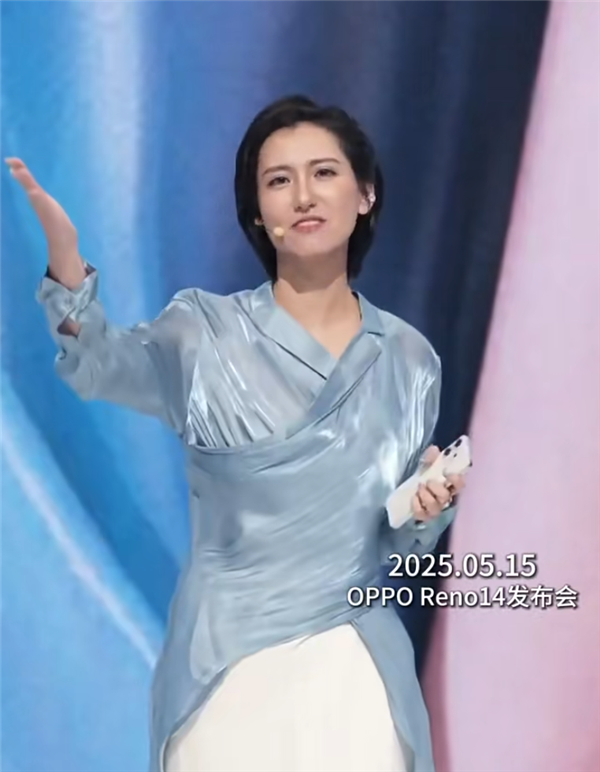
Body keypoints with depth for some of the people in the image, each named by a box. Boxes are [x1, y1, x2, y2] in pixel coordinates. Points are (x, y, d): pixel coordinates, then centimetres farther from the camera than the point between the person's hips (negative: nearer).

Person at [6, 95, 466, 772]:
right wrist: (65, 261, -47)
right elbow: (101, 364, -29)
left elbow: (397, 545, 10)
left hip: (358, 663, 2)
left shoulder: (409, 357, 2)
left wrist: (430, 508, -11)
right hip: (227, 662, -2)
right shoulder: (208, 332, -7)